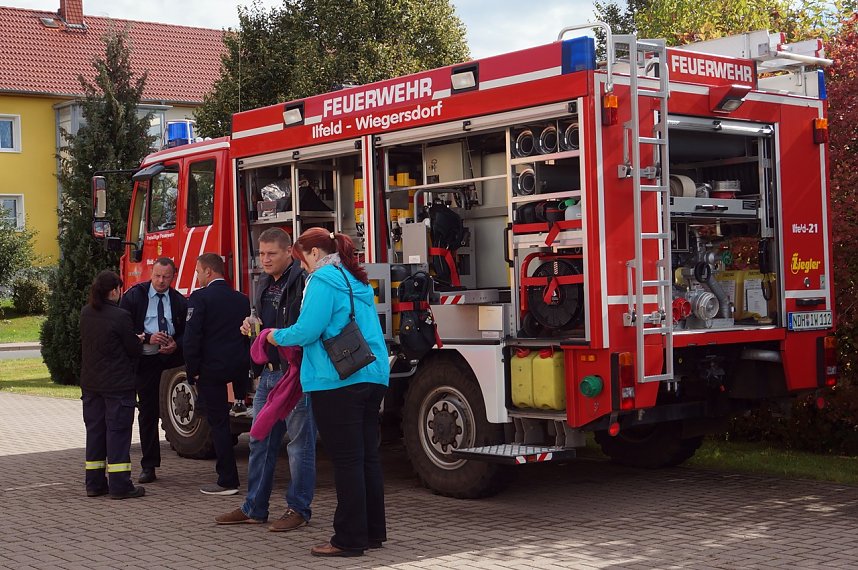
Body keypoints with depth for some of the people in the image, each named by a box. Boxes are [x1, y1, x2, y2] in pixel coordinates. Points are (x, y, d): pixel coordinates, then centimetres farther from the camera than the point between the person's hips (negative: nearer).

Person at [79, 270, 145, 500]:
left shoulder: (86, 313, 5)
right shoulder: (120, 316, -17)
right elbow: (134, 349, -11)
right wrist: (140, 341, 13)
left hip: (90, 383, 7)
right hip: (117, 384, -7)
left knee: (94, 430, 13)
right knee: (118, 431, -2)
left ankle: (94, 483, 17)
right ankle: (119, 485, -2)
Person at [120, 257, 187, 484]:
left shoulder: (179, 301, 2)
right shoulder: (134, 296, -4)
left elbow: (186, 331, 3)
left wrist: (176, 344, -18)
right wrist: (147, 338, -22)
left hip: (171, 354, 2)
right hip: (145, 357, -2)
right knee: (147, 412, 2)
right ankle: (149, 466, 10)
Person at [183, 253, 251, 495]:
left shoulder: (200, 298, -9)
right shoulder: (242, 299, 9)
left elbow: (192, 337, -14)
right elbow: (249, 335, 12)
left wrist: (192, 371, -6)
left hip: (211, 369, -6)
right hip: (238, 370, 6)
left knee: (218, 423, -1)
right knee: (222, 422, 15)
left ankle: (227, 481, 0)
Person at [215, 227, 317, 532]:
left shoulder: (304, 282, -13)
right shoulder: (263, 286, 15)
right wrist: (250, 327, 7)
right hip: (269, 371, 9)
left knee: (299, 443, 1)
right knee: (260, 440, 13)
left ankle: (298, 509, 11)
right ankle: (254, 508, 23)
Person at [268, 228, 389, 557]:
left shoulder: (323, 279, -8)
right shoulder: (359, 281, 19)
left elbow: (307, 330, -14)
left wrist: (278, 337, 5)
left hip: (337, 380, -9)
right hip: (373, 377, 9)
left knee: (346, 459, -5)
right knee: (367, 455, 12)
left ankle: (349, 540, 0)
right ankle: (373, 532, 19)